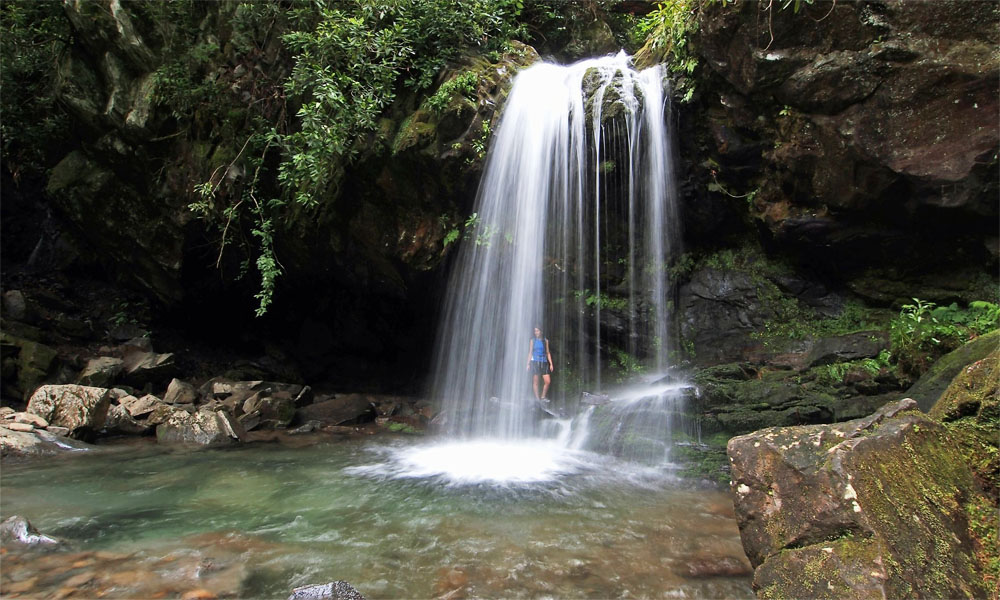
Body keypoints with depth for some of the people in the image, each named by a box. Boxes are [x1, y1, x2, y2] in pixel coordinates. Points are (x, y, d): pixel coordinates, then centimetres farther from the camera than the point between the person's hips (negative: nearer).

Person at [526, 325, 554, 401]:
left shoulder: (545, 340, 9)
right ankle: (537, 398, 3)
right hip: (535, 362, -2)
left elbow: (548, 353, 11)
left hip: (544, 362, 2)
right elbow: (530, 352, 8)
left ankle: (543, 396, 9)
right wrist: (528, 364, 1)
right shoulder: (533, 340, 6)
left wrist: (551, 364, 5)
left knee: (548, 381, -6)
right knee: (535, 381, -3)